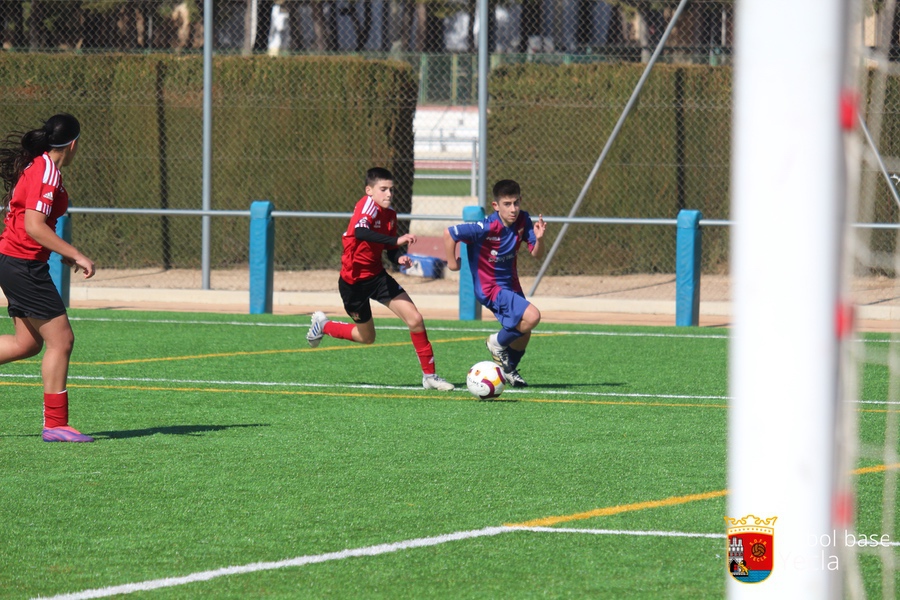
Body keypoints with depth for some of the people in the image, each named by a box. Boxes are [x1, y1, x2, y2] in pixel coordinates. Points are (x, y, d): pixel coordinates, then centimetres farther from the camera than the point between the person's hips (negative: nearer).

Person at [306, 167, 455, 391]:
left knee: (415, 320, -8)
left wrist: (399, 258, -14)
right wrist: (396, 240, -51)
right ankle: (323, 325, 38)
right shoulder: (368, 204, -21)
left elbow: (390, 251, 10)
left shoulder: (390, 214, 2)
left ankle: (429, 376, 2)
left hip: (377, 276, 6)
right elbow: (360, 232, -43)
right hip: (354, 280, -6)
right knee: (367, 337, 11)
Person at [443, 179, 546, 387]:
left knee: (523, 333, 17)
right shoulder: (487, 227, -27)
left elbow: (536, 254, -6)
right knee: (532, 317, -23)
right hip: (490, 288, -7)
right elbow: (449, 233, -22)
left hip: (510, 284, 7)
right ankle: (498, 343, 3)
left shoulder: (523, 221, -9)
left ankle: (509, 370, 43)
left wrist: (538, 238, -27)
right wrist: (452, 262, -11)